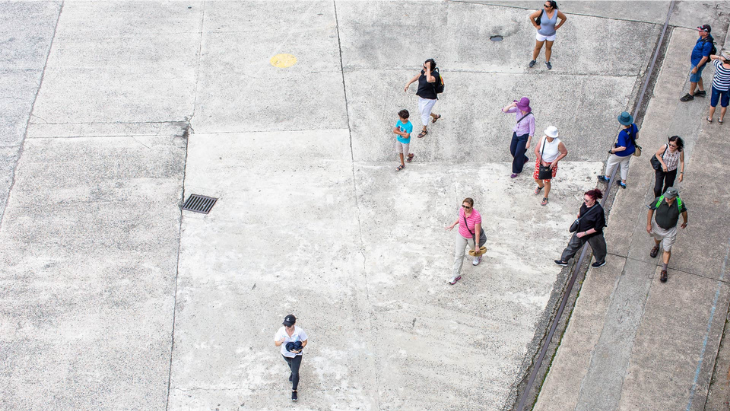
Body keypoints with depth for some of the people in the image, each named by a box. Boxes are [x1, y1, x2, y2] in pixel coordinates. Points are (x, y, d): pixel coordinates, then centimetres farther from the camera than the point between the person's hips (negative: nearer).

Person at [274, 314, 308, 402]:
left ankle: (294, 391, 18)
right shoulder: (281, 331, -27)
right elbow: (276, 344, -18)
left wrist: (299, 350, -30)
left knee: (295, 372, -2)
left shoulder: (299, 331, -31)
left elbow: (304, 342, -14)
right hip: (285, 354, 3)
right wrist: (281, 341, -42)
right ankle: (292, 373, 68)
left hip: (296, 355, -3)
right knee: (290, 364, 33)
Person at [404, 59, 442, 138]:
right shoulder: (424, 71, -11)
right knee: (421, 110, 29)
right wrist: (408, 84, 6)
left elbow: (429, 80, -57)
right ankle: (436, 116, 54)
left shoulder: (435, 75, -34)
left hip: (429, 99, -8)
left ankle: (424, 130, 38)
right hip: (421, 96, 8)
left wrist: (428, 69, -48)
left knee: (424, 114, 12)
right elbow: (417, 76, 8)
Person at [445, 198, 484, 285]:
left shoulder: (477, 216, -38)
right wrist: (453, 225, 11)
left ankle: (478, 256, 65)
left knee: (474, 249, 28)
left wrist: (477, 246, -21)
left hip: (472, 237, -3)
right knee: (458, 254, 3)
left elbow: (477, 232, -29)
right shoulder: (462, 210, -23)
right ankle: (456, 275, 15)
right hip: (461, 235, 3)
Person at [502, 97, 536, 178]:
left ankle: (516, 171, 34)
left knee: (518, 154, 7)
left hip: (524, 136, -6)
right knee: (512, 151, 20)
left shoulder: (531, 117, -31)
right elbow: (504, 110, -20)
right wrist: (511, 105, -40)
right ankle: (524, 159, 52)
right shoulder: (518, 109, -17)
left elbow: (532, 130, -19)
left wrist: (528, 142, -12)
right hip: (516, 133, 6)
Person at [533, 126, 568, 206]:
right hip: (541, 161, 3)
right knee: (537, 178, 15)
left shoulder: (558, 143, -27)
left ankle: (545, 198, 32)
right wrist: (542, 162, -16)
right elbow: (536, 151, -12)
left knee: (547, 181, 6)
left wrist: (555, 161, -17)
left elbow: (564, 153, -11)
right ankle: (541, 186, 54)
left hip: (551, 164, -3)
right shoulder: (543, 139, -20)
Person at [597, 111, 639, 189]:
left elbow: (623, 147, -34)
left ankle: (607, 177, 48)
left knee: (611, 163, 24)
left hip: (621, 153, -6)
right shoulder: (634, 126, -19)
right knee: (624, 165, 28)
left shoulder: (622, 133, -39)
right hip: (631, 151, 6)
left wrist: (614, 150, -20)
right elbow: (637, 136, 0)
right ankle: (623, 183, 44)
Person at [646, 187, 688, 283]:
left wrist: (685, 222, 14)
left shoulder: (679, 203, -28)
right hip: (657, 227, 1)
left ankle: (664, 270, 22)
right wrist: (648, 224, -8)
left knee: (667, 250, 5)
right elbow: (651, 209, -11)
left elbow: (684, 211, -3)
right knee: (657, 238, 33)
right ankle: (656, 247, 70)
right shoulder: (659, 200, -30)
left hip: (670, 230, -1)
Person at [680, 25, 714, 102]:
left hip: (699, 63, -9)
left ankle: (690, 95, 28)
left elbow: (705, 58, -30)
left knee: (693, 79, 9)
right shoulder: (702, 37, -7)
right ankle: (702, 91, 46)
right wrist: (692, 55, 23)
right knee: (698, 76, 27)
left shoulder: (707, 44, -36)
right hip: (695, 60, 9)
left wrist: (696, 67, -24)